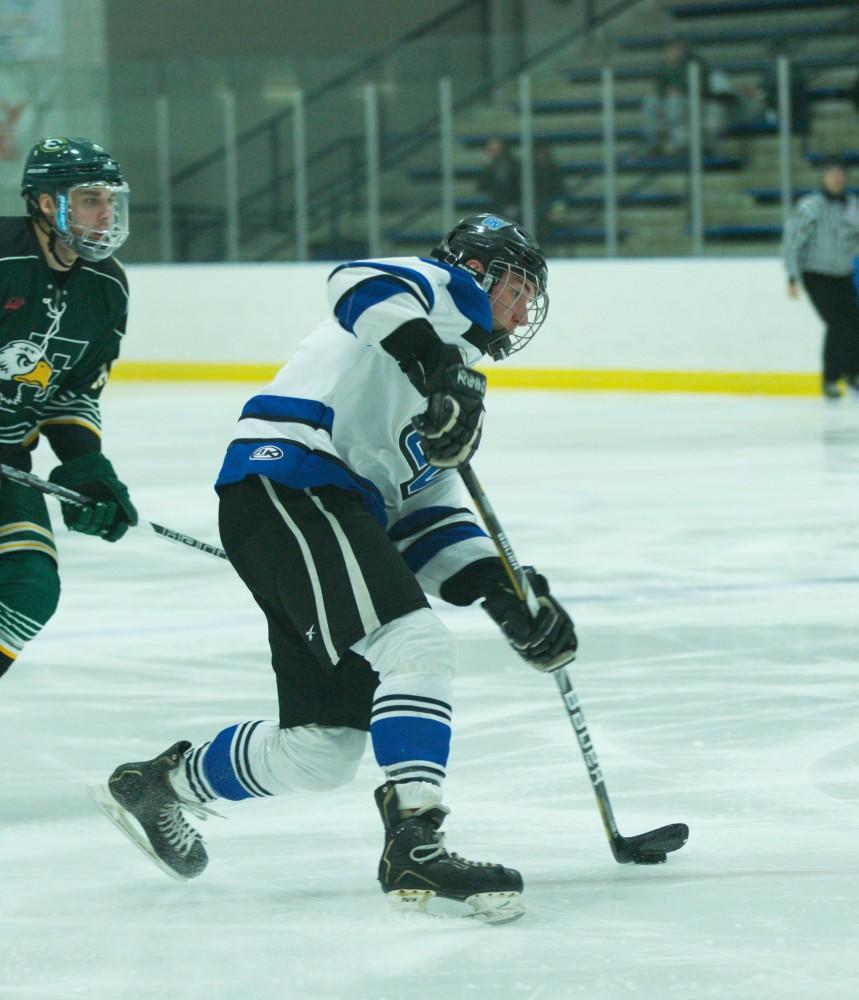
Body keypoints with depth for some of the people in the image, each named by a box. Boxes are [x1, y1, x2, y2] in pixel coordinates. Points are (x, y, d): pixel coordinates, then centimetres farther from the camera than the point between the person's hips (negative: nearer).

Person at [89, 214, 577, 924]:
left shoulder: (457, 377, 32)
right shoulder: (445, 290, 6)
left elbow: (429, 519, 24)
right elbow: (359, 284, -19)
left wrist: (506, 594, 10)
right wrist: (436, 368, -32)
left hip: (330, 514, 10)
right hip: (289, 486, -10)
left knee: (328, 748, 11)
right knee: (418, 645, -24)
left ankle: (158, 783, 31)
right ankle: (414, 847, -32)